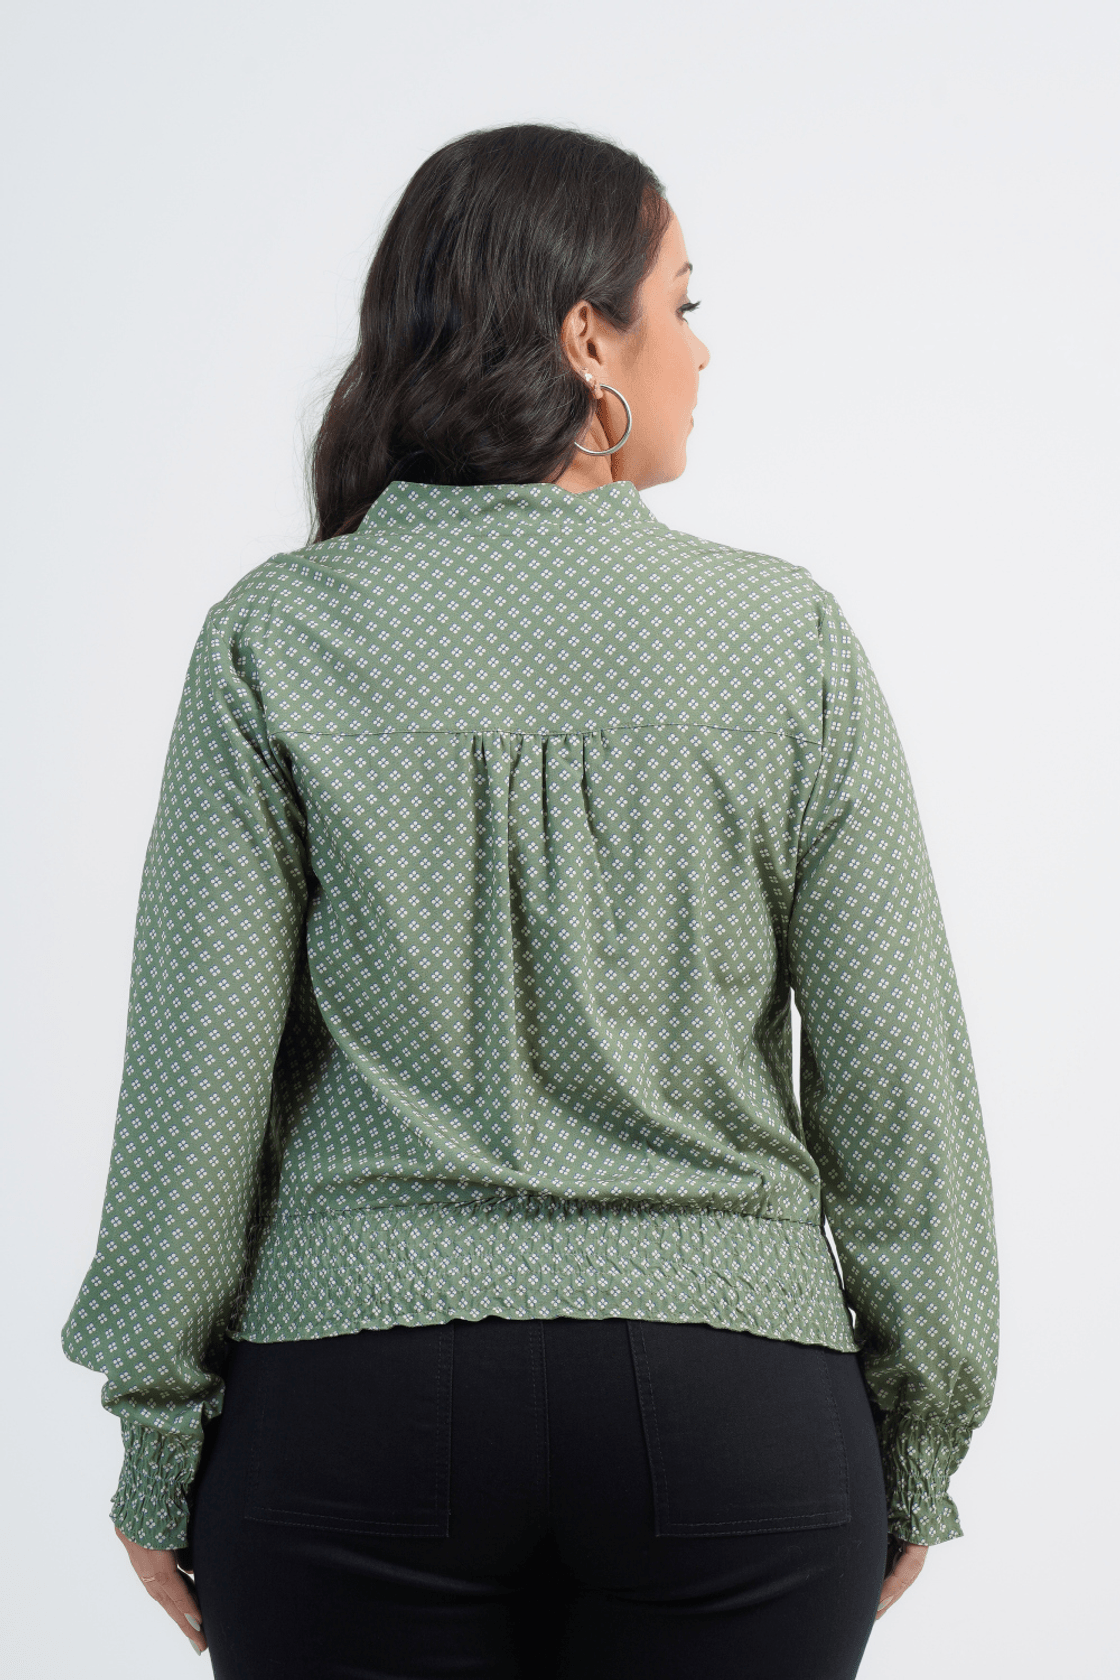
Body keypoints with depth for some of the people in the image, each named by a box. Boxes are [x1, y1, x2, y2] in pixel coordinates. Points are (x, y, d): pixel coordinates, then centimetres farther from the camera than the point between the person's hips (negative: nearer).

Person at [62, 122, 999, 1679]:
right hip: (732, 1411, 0)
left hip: (357, 1401, 0)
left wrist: (161, 1438, 5)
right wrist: (919, 1439, 8)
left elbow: (196, 1075, -5)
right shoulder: (788, 634, -3)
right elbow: (901, 1083, -2)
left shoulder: (277, 639, -4)